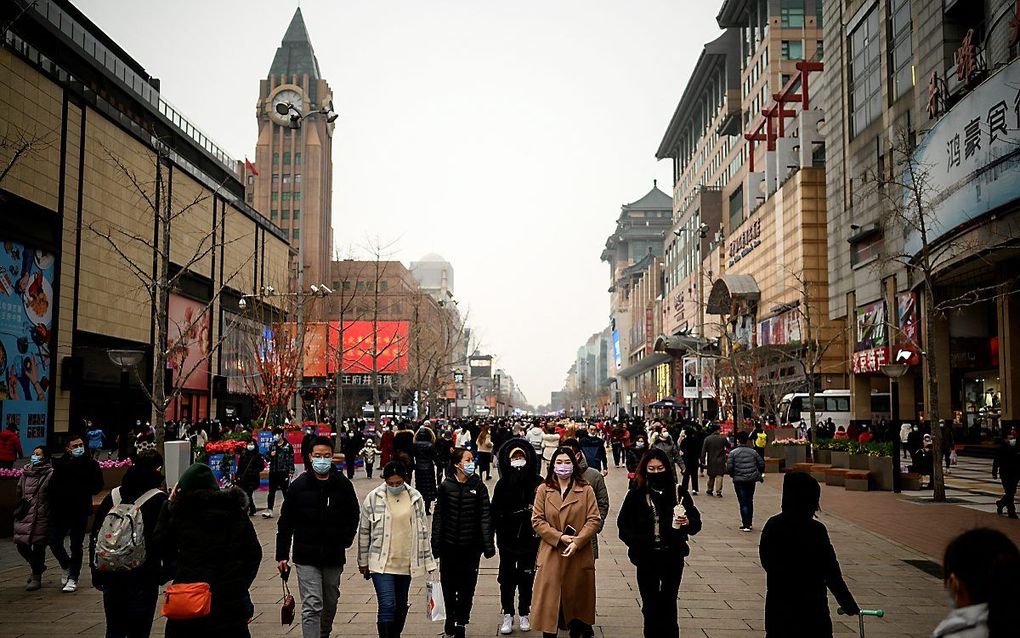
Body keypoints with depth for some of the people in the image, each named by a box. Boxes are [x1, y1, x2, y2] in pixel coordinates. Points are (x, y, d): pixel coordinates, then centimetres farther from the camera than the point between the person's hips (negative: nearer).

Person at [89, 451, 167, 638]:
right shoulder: (159, 499, -9)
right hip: (143, 577, -4)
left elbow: (94, 537, 9)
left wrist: (96, 574, 15)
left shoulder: (112, 496, 6)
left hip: (111, 575, 4)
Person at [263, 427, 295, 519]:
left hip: (284, 472, -4)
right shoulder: (272, 445, 12)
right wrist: (270, 455, -5)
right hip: (273, 472, 5)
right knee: (271, 492, 3)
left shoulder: (288, 446, -3)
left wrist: (291, 472, -11)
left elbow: (291, 459, -5)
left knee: (285, 491, 5)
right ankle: (269, 511, 2)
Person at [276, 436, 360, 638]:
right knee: (312, 607, -9)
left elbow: (353, 516, 11)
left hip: (334, 557, 3)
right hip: (306, 558, -2)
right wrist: (282, 555, -1)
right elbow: (285, 523, 0)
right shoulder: (299, 485, -6)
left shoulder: (343, 485, -3)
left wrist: (345, 541, 1)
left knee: (330, 604, 19)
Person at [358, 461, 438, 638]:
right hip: (381, 563, -3)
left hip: (406, 563, 3)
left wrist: (429, 561, 7)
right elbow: (364, 531, 3)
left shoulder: (415, 498, 1)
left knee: (401, 607, 15)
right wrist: (363, 562, 7)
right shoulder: (373, 498, -5)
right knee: (387, 606, -14)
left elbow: (423, 531, 8)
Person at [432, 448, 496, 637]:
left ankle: (460, 622, 20)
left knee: (467, 586, 5)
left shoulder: (479, 486, -3)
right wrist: (436, 544, -1)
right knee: (449, 584, 10)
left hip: (471, 545, 0)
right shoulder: (446, 486, -3)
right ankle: (450, 616, 32)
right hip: (449, 544, 0)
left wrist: (488, 544, -9)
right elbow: (438, 515, 1)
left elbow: (485, 516, -4)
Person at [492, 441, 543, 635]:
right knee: (507, 577, 8)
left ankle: (524, 614, 28)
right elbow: (495, 512, -3)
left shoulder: (538, 483, -6)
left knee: (526, 577, 12)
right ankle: (508, 615, 22)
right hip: (507, 539, 1)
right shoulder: (502, 484, -2)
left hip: (529, 539, -1)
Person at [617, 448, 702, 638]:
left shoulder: (679, 492, -3)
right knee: (650, 606, 9)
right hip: (646, 559, 1)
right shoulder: (636, 495, -2)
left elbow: (696, 522, -2)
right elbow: (623, 524, 3)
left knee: (668, 604, 1)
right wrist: (636, 542, -11)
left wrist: (688, 523, -23)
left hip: (673, 557, 0)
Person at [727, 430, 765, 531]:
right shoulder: (753, 452, 4)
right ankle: (749, 522, 25)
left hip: (739, 480, -3)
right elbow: (762, 464, 5)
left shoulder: (733, 452, -6)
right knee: (750, 501, 17)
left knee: (743, 503, -1)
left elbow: (729, 467, -11)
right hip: (752, 480, 4)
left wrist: (732, 475, 10)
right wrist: (759, 474, 22)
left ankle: (746, 525, -5)